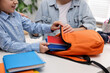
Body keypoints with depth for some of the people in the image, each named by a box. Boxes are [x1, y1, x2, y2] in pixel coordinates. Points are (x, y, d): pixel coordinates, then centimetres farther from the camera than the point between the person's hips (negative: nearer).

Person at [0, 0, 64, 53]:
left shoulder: (15, 14, 4)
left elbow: (32, 26, 7)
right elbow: (8, 45, -23)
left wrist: (50, 28, -10)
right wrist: (36, 47, -30)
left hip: (24, 53, 6)